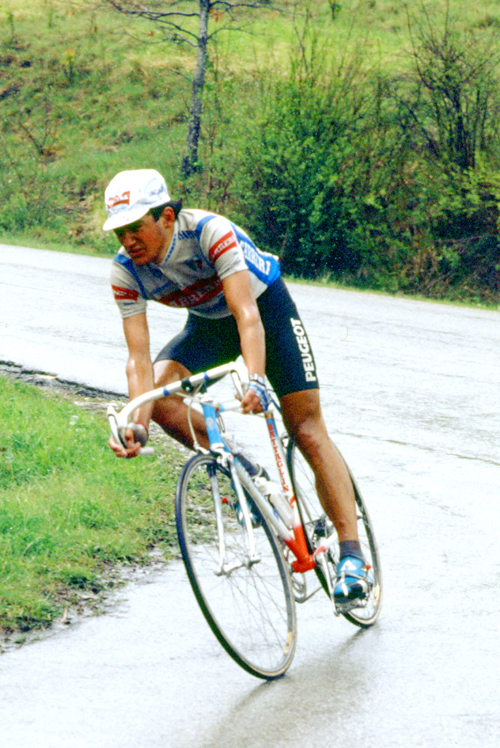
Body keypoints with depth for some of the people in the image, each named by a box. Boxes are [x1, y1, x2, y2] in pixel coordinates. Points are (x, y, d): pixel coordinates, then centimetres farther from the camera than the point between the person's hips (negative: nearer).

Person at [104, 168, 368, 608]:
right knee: (160, 393, -24)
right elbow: (138, 356, -25)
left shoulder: (209, 232, -36)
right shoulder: (126, 271, -22)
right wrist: (138, 424, -40)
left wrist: (256, 379, -61)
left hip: (266, 306, -4)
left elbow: (247, 314, -45)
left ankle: (351, 555, -8)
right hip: (209, 323, 4)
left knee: (308, 429, -10)